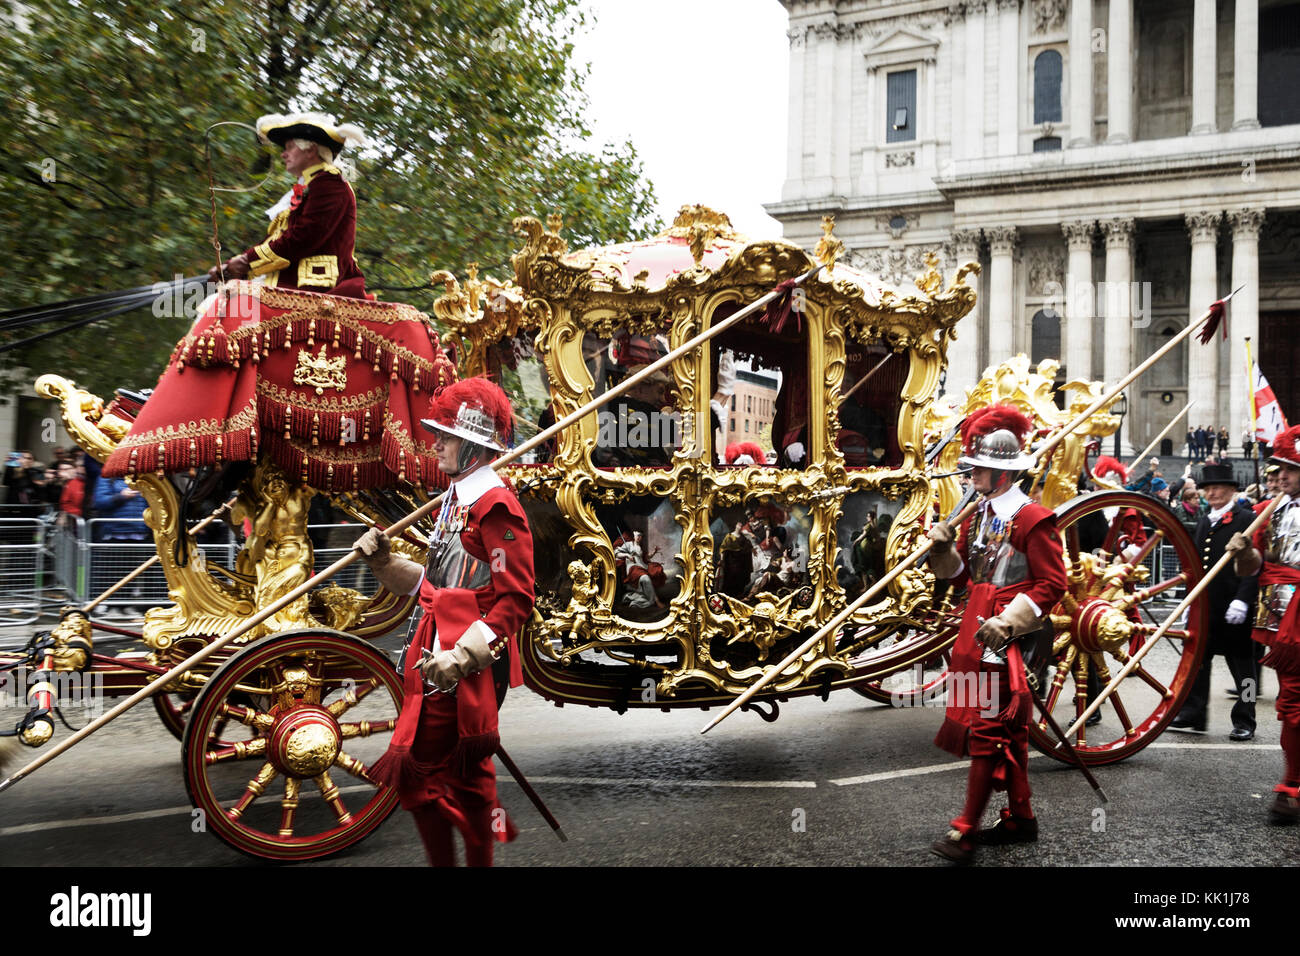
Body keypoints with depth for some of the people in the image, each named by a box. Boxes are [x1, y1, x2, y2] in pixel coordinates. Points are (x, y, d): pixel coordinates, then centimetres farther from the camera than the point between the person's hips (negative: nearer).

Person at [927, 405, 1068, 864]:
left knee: (988, 728, -6)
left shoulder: (1033, 520, -13)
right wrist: (945, 545, -3)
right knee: (1008, 730, 15)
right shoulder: (979, 516, 12)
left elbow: (1052, 583, -15)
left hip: (1007, 636, -8)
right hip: (978, 628, 9)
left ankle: (966, 830, -3)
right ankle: (1020, 818, 26)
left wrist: (1008, 620, -22)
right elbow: (960, 569, 18)